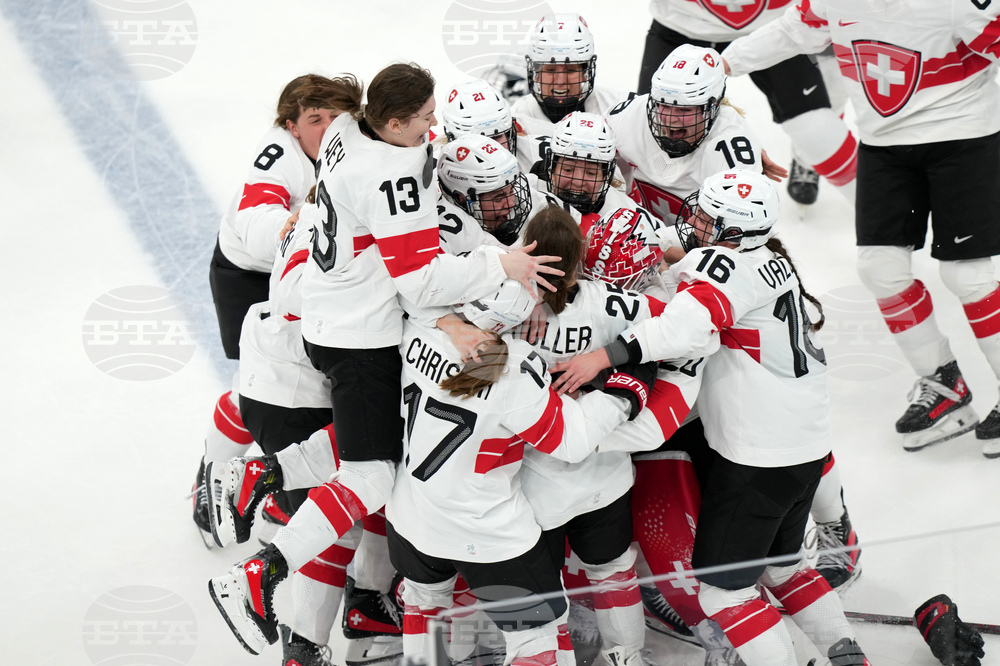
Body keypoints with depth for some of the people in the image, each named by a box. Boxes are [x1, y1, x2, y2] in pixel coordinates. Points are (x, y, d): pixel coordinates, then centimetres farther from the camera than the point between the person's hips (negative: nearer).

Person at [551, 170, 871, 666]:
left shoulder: (725, 264, -19)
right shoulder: (770, 260, 10)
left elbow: (690, 324, -36)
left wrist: (605, 356, -39)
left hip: (759, 457, -10)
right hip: (808, 446, 10)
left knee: (723, 588, -1)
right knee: (779, 564, 27)